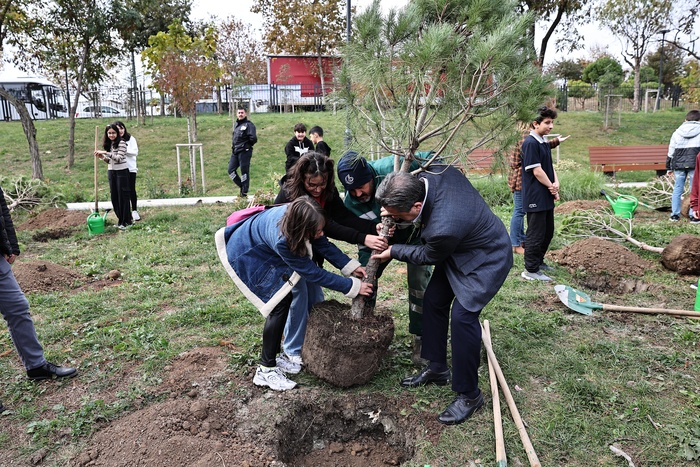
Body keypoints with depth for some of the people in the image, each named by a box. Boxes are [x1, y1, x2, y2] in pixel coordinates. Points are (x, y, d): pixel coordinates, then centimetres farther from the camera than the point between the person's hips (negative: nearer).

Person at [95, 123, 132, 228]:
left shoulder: (121, 143, -10)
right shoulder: (108, 144, 11)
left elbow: (119, 158, -19)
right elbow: (110, 160, 13)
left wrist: (106, 153, -23)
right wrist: (102, 157, -4)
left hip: (122, 171, -7)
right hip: (111, 171, 7)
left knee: (123, 196, -3)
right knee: (114, 196, 8)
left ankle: (126, 221, 4)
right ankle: (120, 220, 18)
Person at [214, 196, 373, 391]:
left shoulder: (298, 215, -24)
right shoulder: (281, 240, -41)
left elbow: (323, 244, -10)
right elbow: (313, 273, -31)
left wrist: (350, 266, -17)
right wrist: (352, 287, -27)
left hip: (261, 247, 8)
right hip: (245, 255, -8)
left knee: (285, 296, 7)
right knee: (281, 303, -13)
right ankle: (266, 370, -5)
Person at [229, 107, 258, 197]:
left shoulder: (249, 124, -9)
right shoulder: (236, 124, 16)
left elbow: (253, 138, -16)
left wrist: (247, 145, -3)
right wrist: (233, 145, 10)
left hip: (244, 152, -8)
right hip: (235, 152, 8)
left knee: (244, 171, -1)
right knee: (231, 170, 7)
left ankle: (244, 191, 9)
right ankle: (242, 186, 21)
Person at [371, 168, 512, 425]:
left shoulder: (443, 228, -41)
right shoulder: (436, 172, -22)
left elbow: (427, 256, -19)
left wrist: (393, 251, -3)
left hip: (487, 260, -9)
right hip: (459, 248, 10)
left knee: (462, 315, -17)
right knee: (433, 301, 10)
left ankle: (469, 394, 2)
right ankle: (437, 368, 27)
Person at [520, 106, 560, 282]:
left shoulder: (545, 143, 13)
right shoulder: (530, 143, -16)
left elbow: (550, 166, 13)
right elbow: (536, 170, -19)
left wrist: (556, 183, -5)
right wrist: (552, 187, -8)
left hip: (547, 197, 10)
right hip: (536, 198, -10)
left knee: (548, 231, 19)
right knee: (536, 234, -3)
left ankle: (539, 261, 33)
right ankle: (531, 270, 7)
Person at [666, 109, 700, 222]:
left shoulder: (677, 132, 8)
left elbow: (671, 151, 10)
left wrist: (669, 167, 16)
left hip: (678, 165, 3)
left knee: (677, 189, 9)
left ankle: (675, 215, 9)